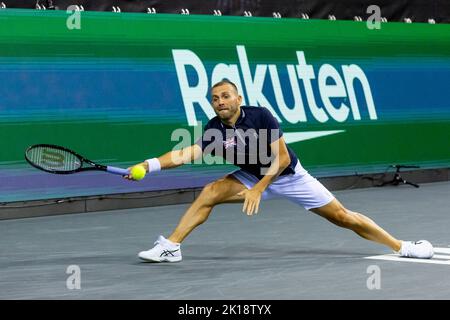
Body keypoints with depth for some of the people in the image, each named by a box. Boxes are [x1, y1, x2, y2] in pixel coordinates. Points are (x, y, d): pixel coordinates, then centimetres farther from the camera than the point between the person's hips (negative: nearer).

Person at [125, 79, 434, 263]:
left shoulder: (260, 116, -24)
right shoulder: (215, 130, -16)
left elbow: (282, 158, -21)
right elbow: (189, 154, -30)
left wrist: (259, 188, -28)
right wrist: (152, 164, -44)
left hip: (288, 175, -3)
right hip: (253, 177, 3)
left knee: (341, 216, -4)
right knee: (211, 192, -20)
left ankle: (400, 245, 7)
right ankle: (171, 246, -17)